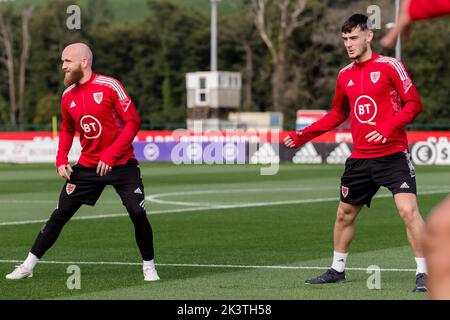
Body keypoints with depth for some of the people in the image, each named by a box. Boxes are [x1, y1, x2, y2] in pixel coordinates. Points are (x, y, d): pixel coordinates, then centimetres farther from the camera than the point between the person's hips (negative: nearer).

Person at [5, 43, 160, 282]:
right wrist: (61, 159, 4)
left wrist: (110, 155, -21)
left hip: (121, 164, -4)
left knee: (138, 213, -13)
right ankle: (29, 265, 8)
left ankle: (148, 266, 7)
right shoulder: (68, 96, 3)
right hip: (87, 166, 4)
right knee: (60, 214, 2)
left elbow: (133, 122, -14)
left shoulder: (109, 86, -14)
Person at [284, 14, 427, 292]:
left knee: (408, 209, -19)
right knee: (345, 213, 15)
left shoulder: (389, 66, -7)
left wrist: (389, 127, -25)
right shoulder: (345, 75, 11)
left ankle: (423, 274, -12)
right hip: (360, 158, 6)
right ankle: (337, 269, 34)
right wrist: (303, 136, 16)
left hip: (393, 154, -6)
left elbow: (414, 103, -10)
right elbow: (337, 114, 24)